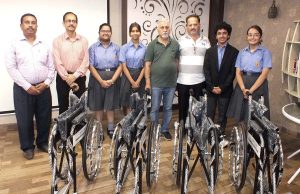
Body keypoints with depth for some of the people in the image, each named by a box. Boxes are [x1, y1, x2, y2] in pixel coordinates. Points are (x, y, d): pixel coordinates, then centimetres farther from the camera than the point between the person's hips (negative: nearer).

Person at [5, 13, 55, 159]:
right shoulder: (15, 45, 2)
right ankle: (27, 147, 22)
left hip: (43, 88, 2)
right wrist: (27, 87, -13)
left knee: (44, 118, 8)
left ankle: (43, 142, 27)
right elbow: (11, 68, -6)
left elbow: (51, 67, 7)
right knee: (24, 120, 5)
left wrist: (46, 83, -8)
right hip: (23, 89, -2)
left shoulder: (44, 46, 9)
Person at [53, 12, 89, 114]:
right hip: (63, 78, -1)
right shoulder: (57, 40, 0)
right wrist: (67, 78, -13)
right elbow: (57, 62, -6)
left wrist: (74, 76, -12)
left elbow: (86, 61, -3)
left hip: (79, 77, 1)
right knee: (63, 107, 9)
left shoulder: (83, 40, 4)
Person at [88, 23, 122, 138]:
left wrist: (112, 80, -12)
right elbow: (91, 66, -4)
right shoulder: (93, 47, 3)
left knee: (111, 105, 5)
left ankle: (110, 129, 16)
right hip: (97, 78, 0)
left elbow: (120, 65, 0)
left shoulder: (116, 48, 6)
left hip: (113, 78, 1)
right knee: (98, 105, 7)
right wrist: (101, 81, -13)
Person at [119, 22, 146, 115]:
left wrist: (138, 81, -8)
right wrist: (132, 82, -10)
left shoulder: (145, 48, 2)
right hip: (127, 76, -1)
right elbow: (124, 66, -5)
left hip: (140, 76, 1)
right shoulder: (124, 47, -1)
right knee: (127, 102, 3)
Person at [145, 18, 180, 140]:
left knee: (168, 109, 13)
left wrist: (177, 77, 8)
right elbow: (147, 64, -4)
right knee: (154, 109, 8)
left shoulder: (175, 44, 5)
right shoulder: (152, 45, -2)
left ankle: (165, 130, 30)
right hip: (156, 83, -2)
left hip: (171, 84, 3)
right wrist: (147, 81, -8)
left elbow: (177, 61, 11)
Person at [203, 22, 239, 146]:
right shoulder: (210, 51, 7)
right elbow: (206, 70, 0)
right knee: (209, 114, 6)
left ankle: (221, 136, 21)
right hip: (211, 89, 2)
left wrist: (222, 87, -12)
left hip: (225, 90, -1)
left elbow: (233, 72, -6)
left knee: (222, 115, 7)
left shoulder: (234, 52, 0)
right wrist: (212, 87, -9)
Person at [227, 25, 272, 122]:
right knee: (241, 117, 5)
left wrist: (251, 90, -15)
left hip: (258, 86, -3)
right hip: (242, 85, 3)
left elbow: (264, 74, -8)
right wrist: (243, 89, -13)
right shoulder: (242, 52, 9)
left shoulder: (265, 52, -1)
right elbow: (238, 72, 3)